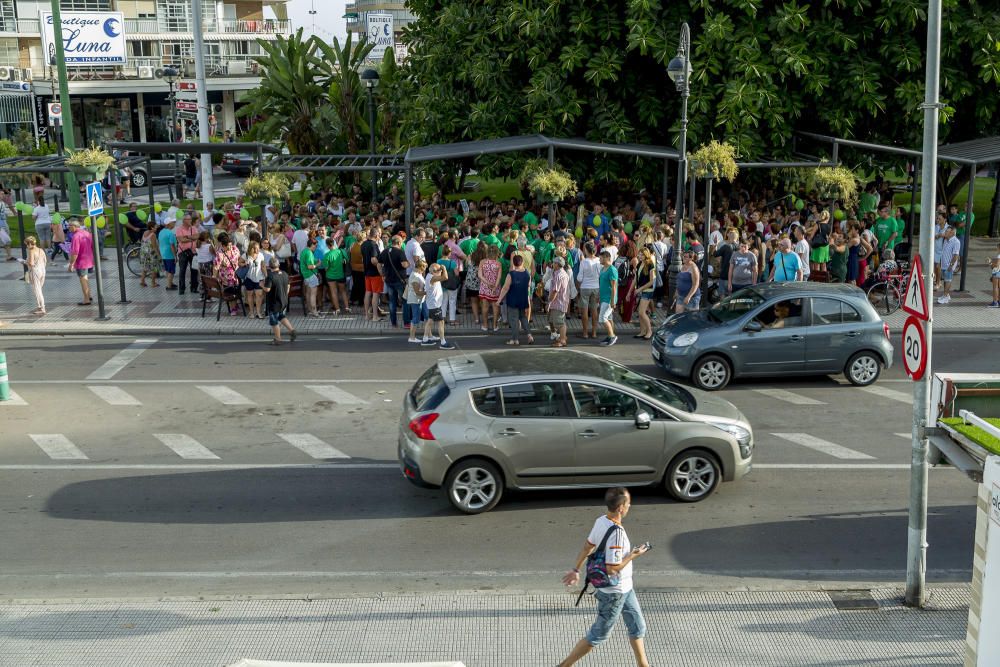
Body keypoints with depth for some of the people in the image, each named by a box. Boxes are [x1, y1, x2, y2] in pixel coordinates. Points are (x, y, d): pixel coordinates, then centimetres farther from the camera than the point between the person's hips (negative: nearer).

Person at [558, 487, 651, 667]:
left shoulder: (601, 521, -5)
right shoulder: (616, 533, -32)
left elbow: (587, 546, 6)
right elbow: (612, 568, -29)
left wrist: (576, 570, 17)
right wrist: (633, 555, -17)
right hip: (614, 592, -9)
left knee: (638, 627, 21)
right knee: (598, 636, 7)